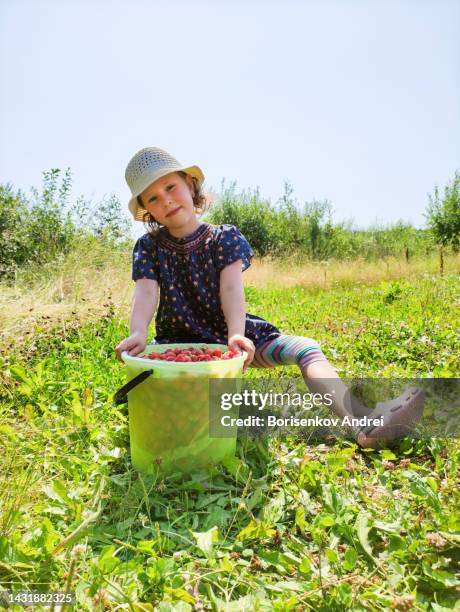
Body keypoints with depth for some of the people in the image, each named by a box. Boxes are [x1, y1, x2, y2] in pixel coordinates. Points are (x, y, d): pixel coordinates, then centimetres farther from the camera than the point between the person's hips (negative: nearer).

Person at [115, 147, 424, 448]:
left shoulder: (224, 236, -3)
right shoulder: (150, 246, 1)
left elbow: (231, 287, -21)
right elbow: (146, 292, -17)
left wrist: (236, 335, -41)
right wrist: (138, 333, -40)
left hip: (228, 334, -1)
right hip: (179, 342, 2)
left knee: (304, 348, -25)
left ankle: (360, 419, -43)